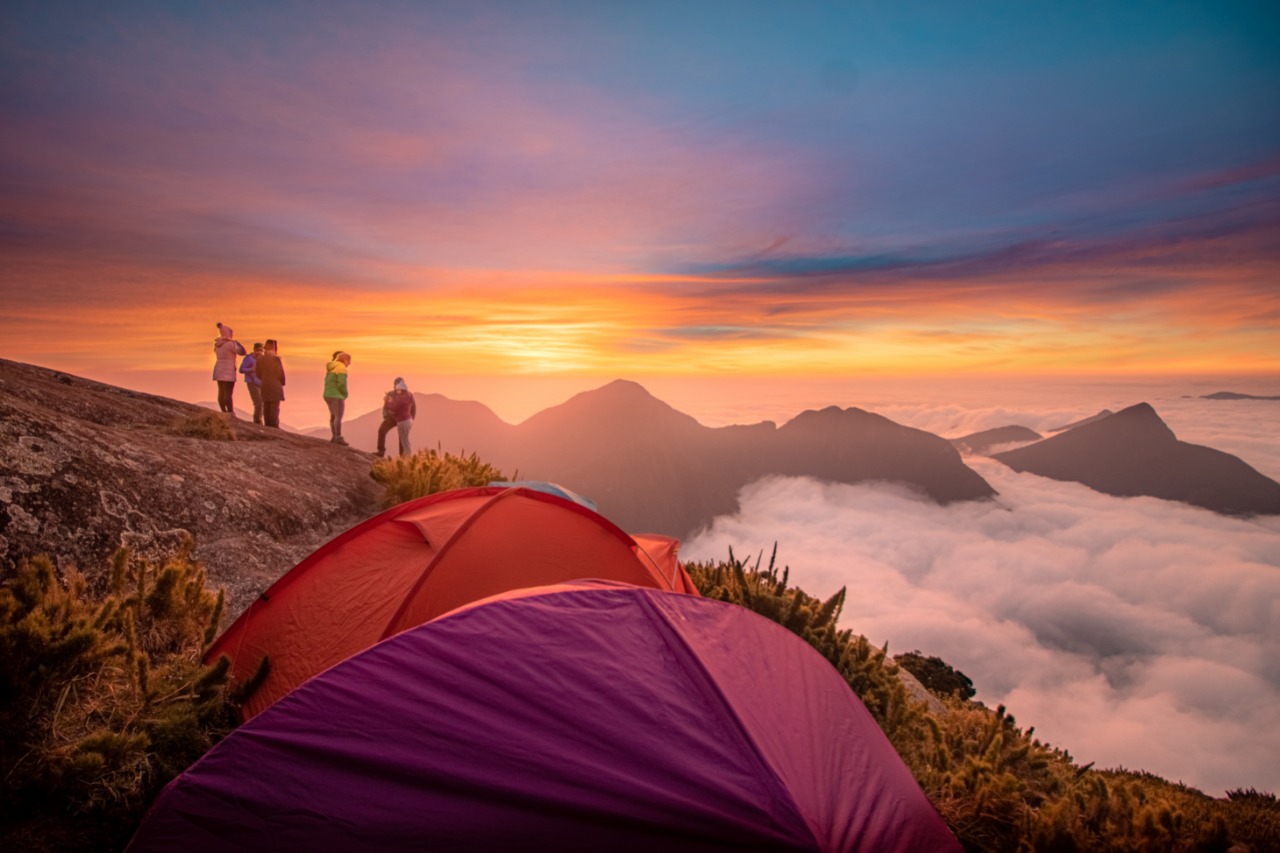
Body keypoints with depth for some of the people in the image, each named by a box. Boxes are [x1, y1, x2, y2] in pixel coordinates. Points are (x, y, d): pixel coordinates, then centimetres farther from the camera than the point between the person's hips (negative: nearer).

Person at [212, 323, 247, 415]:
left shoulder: (218, 344, 11)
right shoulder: (230, 344, -13)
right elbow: (242, 352, -6)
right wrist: (237, 342, 6)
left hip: (219, 370, 8)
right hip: (228, 371, -8)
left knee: (221, 392, 6)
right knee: (228, 393, -9)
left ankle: (224, 413, 9)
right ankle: (231, 414, -10)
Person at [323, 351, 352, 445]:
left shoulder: (332, 368, 18)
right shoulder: (342, 368, -11)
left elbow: (328, 382, 19)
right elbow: (341, 384, -21)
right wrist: (345, 394, -4)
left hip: (328, 395, 10)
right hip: (337, 396, -10)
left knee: (333, 416, 14)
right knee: (338, 417, -10)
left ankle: (335, 436, 16)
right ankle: (338, 438, -14)